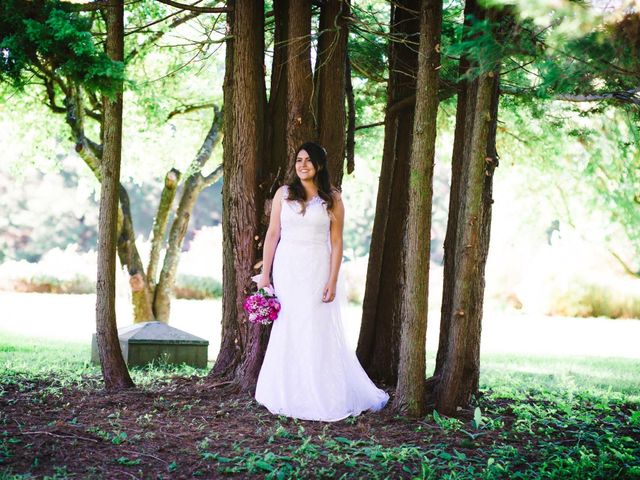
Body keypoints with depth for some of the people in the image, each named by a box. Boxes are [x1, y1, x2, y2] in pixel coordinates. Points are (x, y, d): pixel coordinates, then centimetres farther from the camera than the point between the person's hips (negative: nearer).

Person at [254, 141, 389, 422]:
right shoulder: (283, 194, 6)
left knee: (319, 333, -1)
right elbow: (272, 234, 6)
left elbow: (336, 242, -1)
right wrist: (265, 274, 1)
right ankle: (288, 396, 14)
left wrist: (333, 281, -8)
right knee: (287, 333, 5)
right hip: (287, 269, 2)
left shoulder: (332, 199, 1)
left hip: (317, 270, -2)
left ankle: (324, 398, 11)